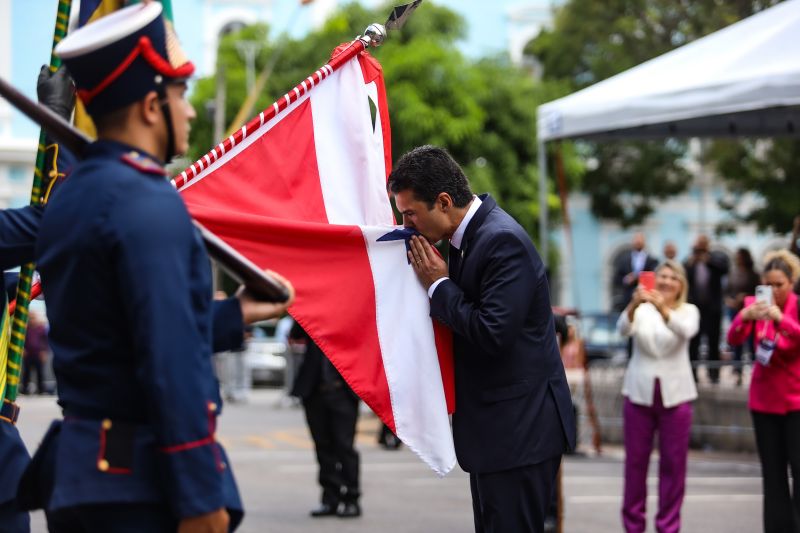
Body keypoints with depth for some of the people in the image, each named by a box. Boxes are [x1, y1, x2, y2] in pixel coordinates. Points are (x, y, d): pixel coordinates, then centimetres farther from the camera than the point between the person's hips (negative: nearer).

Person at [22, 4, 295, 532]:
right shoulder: (149, 204, -15)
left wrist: (235, 315, 28)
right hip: (142, 486, -9)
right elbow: (171, 363, -20)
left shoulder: (69, 198, 13)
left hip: (76, 470, 9)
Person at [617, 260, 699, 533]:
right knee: (635, 461, 4)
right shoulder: (641, 309, 3)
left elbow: (686, 330, -22)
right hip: (640, 393, 0)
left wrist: (662, 308, -41)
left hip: (675, 395, 0)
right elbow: (623, 328, -19)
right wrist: (634, 304, -40)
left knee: (674, 463, 1)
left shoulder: (688, 311, 1)